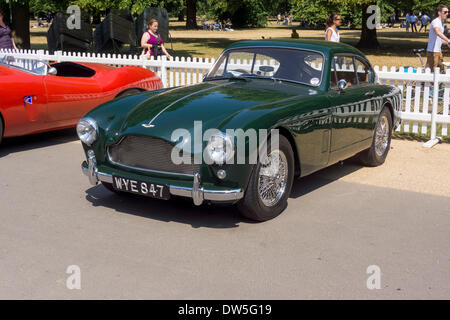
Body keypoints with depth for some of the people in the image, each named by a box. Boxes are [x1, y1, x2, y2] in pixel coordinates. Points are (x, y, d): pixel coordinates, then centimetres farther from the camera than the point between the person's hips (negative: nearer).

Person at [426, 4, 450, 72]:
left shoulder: (441, 23, 17)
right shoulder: (435, 22, -14)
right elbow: (438, 32, -37)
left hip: (438, 51, 10)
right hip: (432, 51, -10)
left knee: (442, 70, 12)